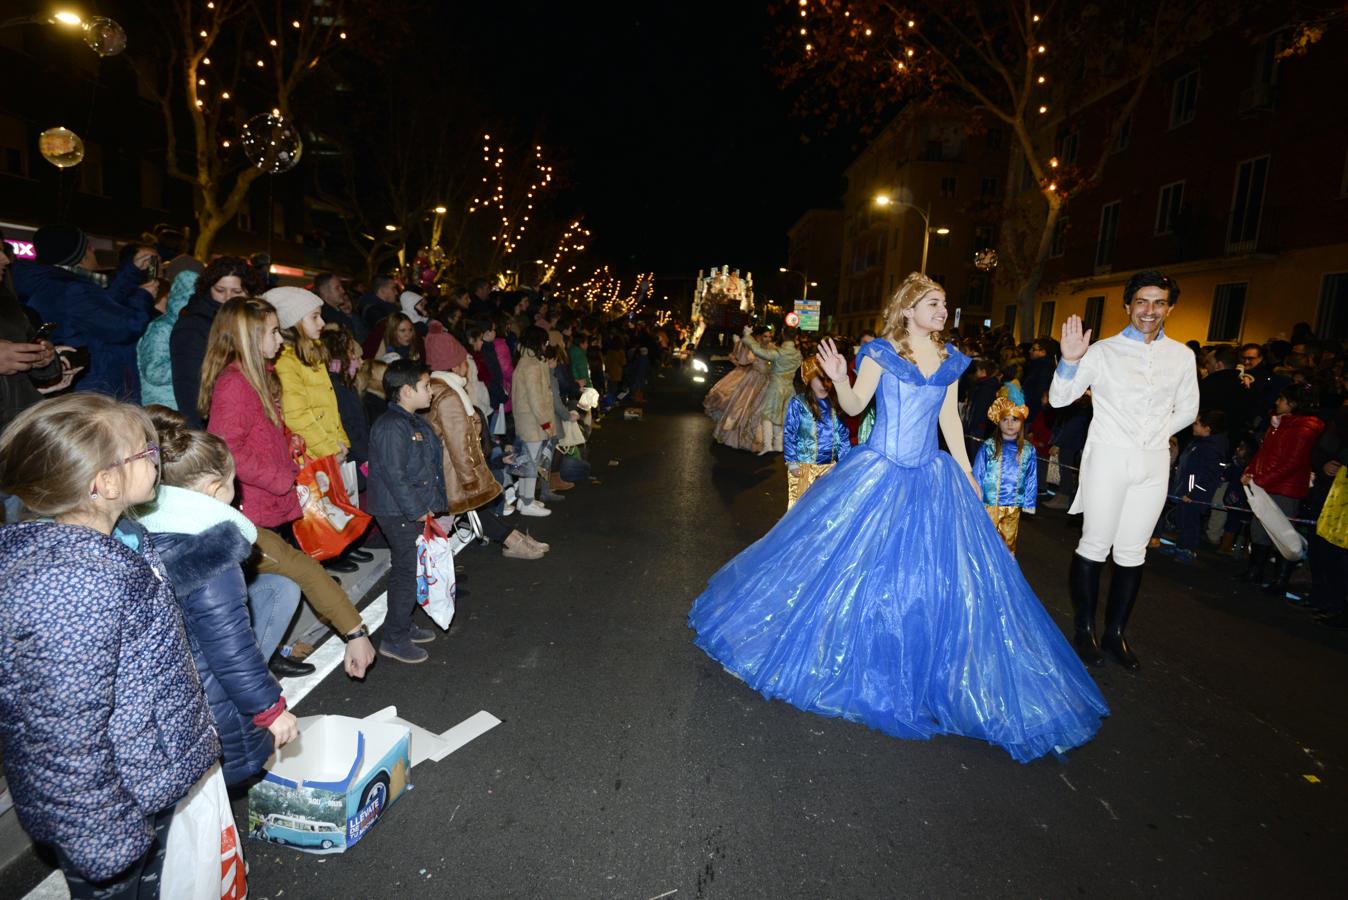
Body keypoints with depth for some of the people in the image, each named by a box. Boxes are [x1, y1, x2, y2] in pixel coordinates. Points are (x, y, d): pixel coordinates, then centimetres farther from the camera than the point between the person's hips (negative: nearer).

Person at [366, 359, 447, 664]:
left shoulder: (416, 423, 13)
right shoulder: (391, 426, -19)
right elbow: (394, 476, -23)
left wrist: (433, 505, 13)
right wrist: (418, 511, -19)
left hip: (418, 511, 10)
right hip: (399, 514, -10)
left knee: (411, 570, 19)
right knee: (406, 573, -1)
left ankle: (403, 625, 34)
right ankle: (394, 639, 12)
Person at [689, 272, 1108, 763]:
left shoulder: (950, 359, 10)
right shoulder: (880, 351, -4)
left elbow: (950, 418, 14)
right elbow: (854, 405, -9)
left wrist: (966, 473, 12)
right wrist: (840, 380, -29)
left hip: (931, 479, 5)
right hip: (877, 474, -4)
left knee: (935, 577, 6)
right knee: (853, 564, 2)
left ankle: (919, 675, 26)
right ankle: (849, 659, 25)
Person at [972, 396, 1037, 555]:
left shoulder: (1028, 450, 1)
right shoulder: (988, 447, -7)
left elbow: (1031, 480, 7)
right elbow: (977, 475, -2)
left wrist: (1028, 503, 6)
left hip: (1013, 506, 3)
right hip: (989, 503, -3)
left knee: (1009, 541, 16)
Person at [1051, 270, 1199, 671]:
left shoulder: (1182, 355, 8)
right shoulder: (1103, 351, -2)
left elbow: (1187, 410, 18)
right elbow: (1059, 398, -7)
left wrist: (1153, 435, 8)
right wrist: (1070, 361, -21)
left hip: (1153, 462, 4)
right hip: (1107, 458, -3)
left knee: (1132, 552, 10)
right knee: (1094, 546, 0)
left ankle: (1115, 633, 22)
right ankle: (1085, 629, 14)